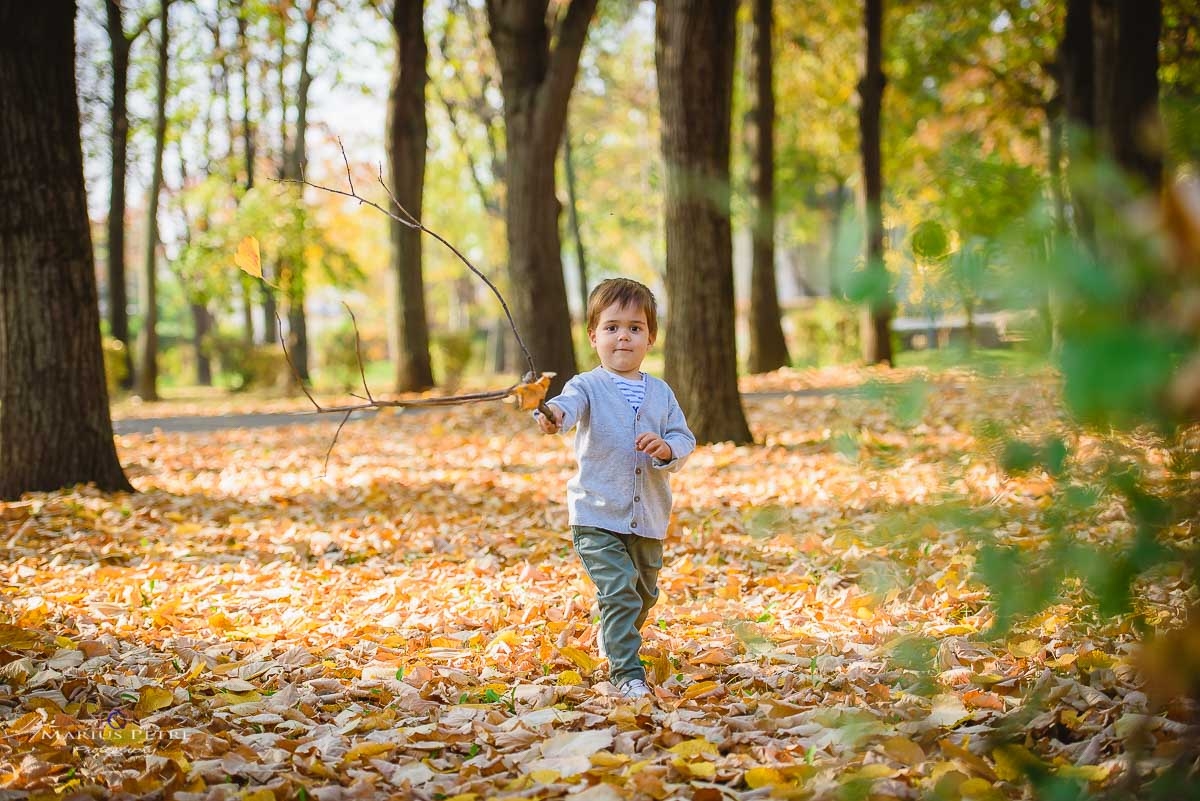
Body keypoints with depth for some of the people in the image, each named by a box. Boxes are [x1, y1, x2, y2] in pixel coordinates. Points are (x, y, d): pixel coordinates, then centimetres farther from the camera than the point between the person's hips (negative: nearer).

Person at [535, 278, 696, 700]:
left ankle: (612, 643, 49)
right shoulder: (588, 386, -7)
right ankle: (627, 673, -10)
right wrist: (553, 415, -53)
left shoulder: (660, 392, 6)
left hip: (648, 518, 5)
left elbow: (684, 440, 6)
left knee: (644, 594, 21)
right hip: (597, 515, -5)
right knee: (619, 590, -19)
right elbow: (569, 405, -29)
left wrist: (666, 448, -18)